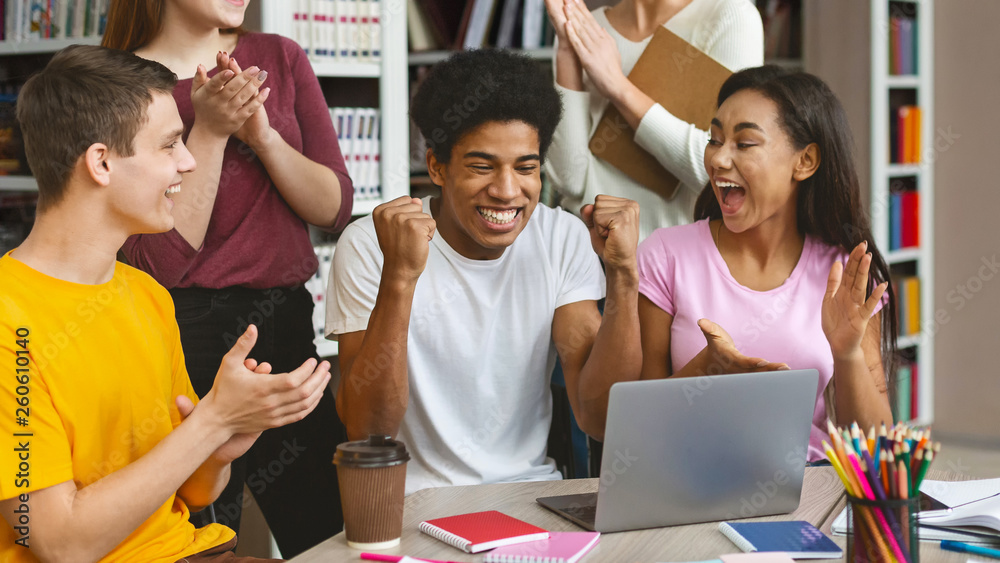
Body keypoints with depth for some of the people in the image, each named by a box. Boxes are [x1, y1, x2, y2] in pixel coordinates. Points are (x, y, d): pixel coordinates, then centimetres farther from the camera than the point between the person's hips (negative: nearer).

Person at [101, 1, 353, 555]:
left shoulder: (280, 59, 6)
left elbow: (334, 207, 1)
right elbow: (159, 262, -14)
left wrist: (262, 133, -14)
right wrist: (209, 132, -18)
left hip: (288, 321, 4)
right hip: (188, 338, -4)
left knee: (329, 532, 8)